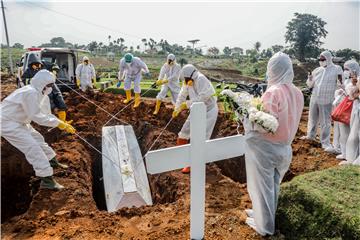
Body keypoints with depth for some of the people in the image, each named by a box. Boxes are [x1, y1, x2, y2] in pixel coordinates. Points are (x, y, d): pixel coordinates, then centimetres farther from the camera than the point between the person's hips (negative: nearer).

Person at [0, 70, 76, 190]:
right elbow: (36, 116, -29)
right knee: (32, 147, -16)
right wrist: (58, 123, -26)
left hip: (19, 121, 10)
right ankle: (46, 180, -14)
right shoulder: (30, 93, -27)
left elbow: (46, 114, 5)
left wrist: (62, 124, -6)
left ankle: (52, 161, 39)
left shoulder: (40, 93, 3)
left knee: (38, 139, 18)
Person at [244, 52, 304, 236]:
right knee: (273, 184, 22)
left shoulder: (273, 92, -22)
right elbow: (288, 120, 10)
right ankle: (263, 213, 42)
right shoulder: (297, 93, 2)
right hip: (284, 148, 8)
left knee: (262, 186, 10)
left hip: (265, 148, -7)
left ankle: (264, 225, 26)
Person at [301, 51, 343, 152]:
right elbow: (310, 85, 12)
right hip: (314, 98, 5)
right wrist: (310, 79, -8)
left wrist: (341, 80, -25)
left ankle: (325, 143, 8)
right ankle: (311, 135, 39)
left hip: (326, 100, -5)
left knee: (325, 122, -1)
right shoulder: (317, 70, 6)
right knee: (312, 118, 19)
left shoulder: (336, 69, -5)